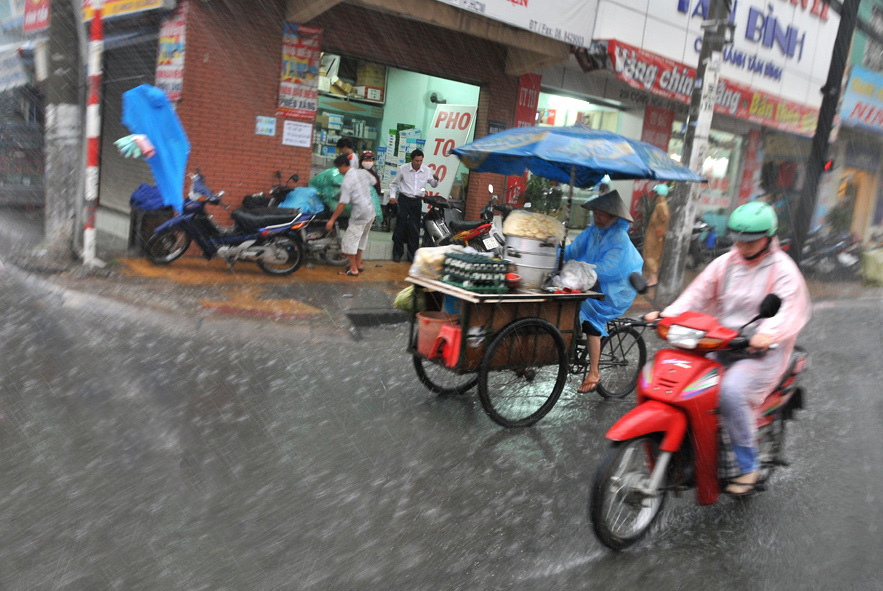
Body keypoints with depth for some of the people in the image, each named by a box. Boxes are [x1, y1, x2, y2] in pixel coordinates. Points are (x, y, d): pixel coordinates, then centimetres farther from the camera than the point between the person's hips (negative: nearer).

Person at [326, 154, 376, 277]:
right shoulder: (363, 172, 1)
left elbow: (342, 203, -19)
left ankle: (353, 269, 6)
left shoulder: (347, 181, -18)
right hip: (371, 211, 8)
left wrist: (332, 220, -13)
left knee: (349, 241, 2)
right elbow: (373, 181, 22)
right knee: (361, 239, 21)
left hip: (359, 215, -8)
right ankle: (359, 264, 30)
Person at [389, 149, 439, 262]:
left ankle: (412, 254, 14)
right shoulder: (403, 169, -4)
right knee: (400, 226, -1)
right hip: (404, 199, -2)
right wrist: (392, 196, -6)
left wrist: (436, 179, -9)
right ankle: (397, 253, 11)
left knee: (414, 229, 4)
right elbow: (394, 184, 7)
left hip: (417, 201, 2)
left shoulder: (426, 170, 1)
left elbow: (434, 185, 13)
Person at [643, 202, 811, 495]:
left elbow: (792, 311, -19)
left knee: (731, 391, -31)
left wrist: (768, 333, -41)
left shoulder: (783, 270, -4)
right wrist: (667, 315, -11)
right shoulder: (725, 263, 12)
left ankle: (748, 466, -12)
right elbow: (698, 293, 7)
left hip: (763, 351, -6)